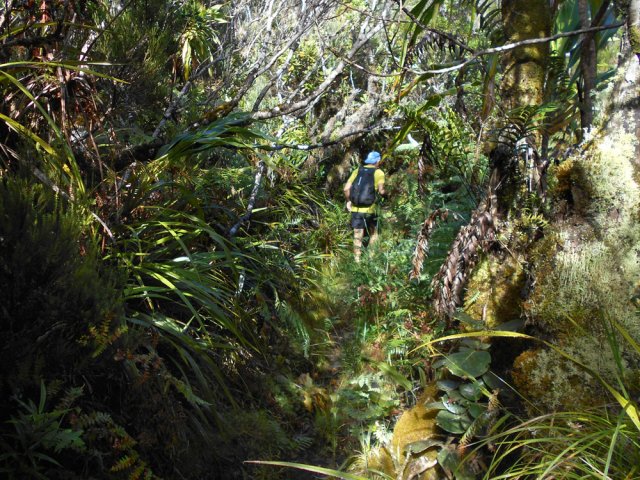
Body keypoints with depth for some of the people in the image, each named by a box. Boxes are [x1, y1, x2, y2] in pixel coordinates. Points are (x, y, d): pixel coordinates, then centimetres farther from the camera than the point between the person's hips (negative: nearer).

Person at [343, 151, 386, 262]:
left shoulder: (358, 170, 7)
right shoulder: (378, 173, -2)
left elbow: (346, 188, 1)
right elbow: (381, 190, -13)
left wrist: (348, 201, 13)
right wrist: (385, 194, 9)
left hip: (355, 209, 3)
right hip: (369, 209, -2)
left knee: (357, 236, 9)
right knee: (373, 234, 19)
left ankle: (357, 259, 12)